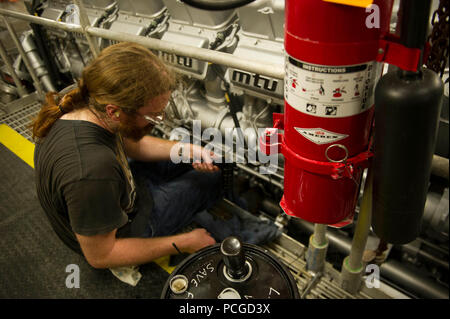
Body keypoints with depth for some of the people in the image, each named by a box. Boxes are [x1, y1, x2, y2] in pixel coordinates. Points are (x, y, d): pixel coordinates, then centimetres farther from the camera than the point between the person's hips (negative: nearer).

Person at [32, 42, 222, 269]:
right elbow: (99, 256, -30)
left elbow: (130, 143, 2)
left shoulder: (81, 104, -18)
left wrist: (184, 150, -11)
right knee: (210, 179, 4)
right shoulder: (92, 172, -44)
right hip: (125, 231, -7)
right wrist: (183, 244, -22)